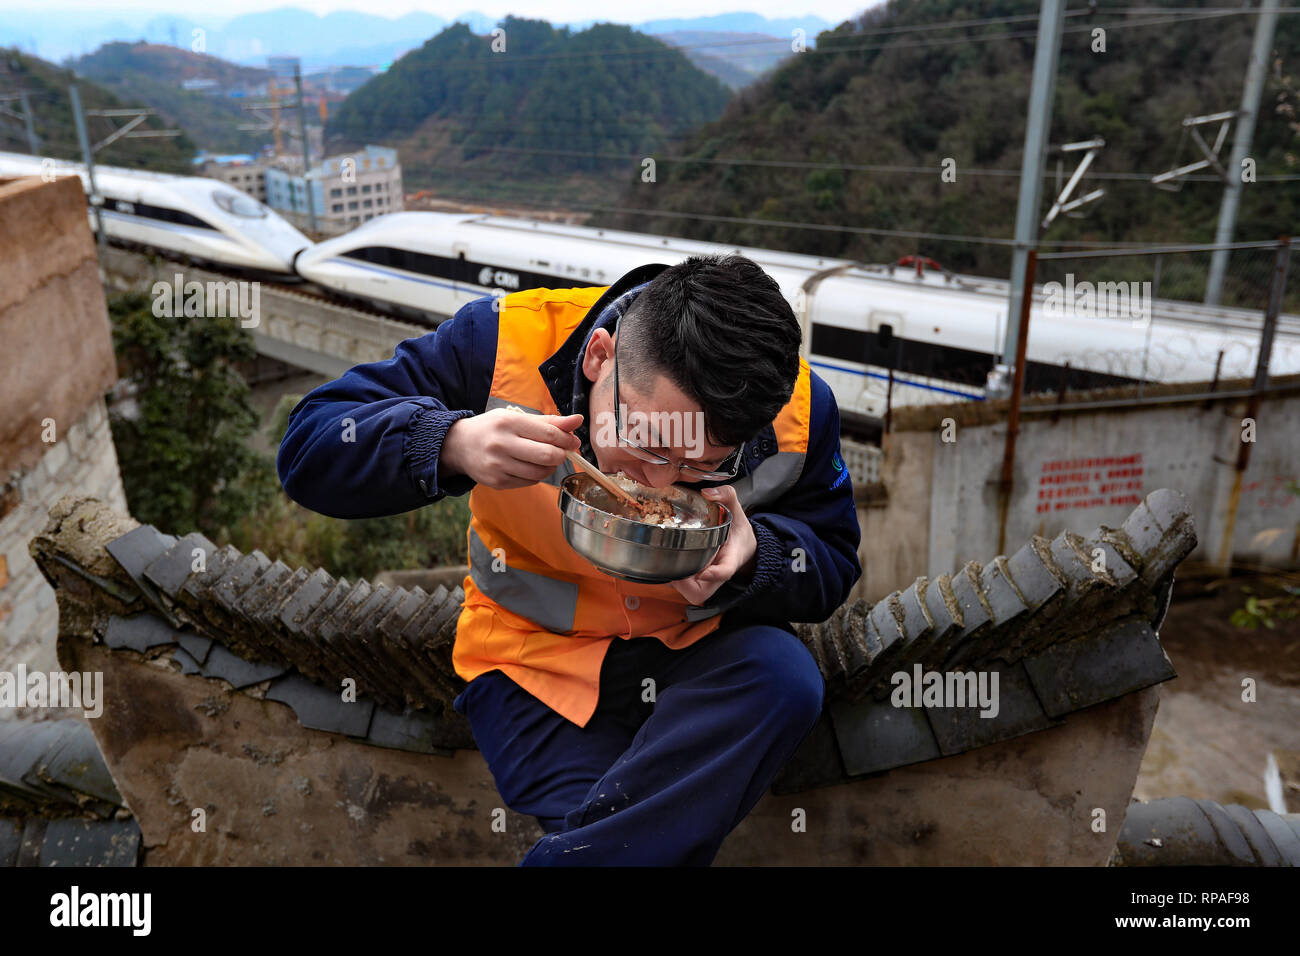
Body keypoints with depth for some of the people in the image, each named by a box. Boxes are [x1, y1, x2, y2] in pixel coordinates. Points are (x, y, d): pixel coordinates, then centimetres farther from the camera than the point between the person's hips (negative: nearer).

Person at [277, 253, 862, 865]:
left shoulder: (799, 406, -15)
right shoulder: (503, 341, -20)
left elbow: (833, 566, 0)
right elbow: (307, 449, -17)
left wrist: (754, 554, -25)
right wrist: (451, 442, -38)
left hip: (692, 653, 3)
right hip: (535, 657, -2)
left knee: (785, 676, -31)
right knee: (631, 839, -25)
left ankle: (569, 854, -17)